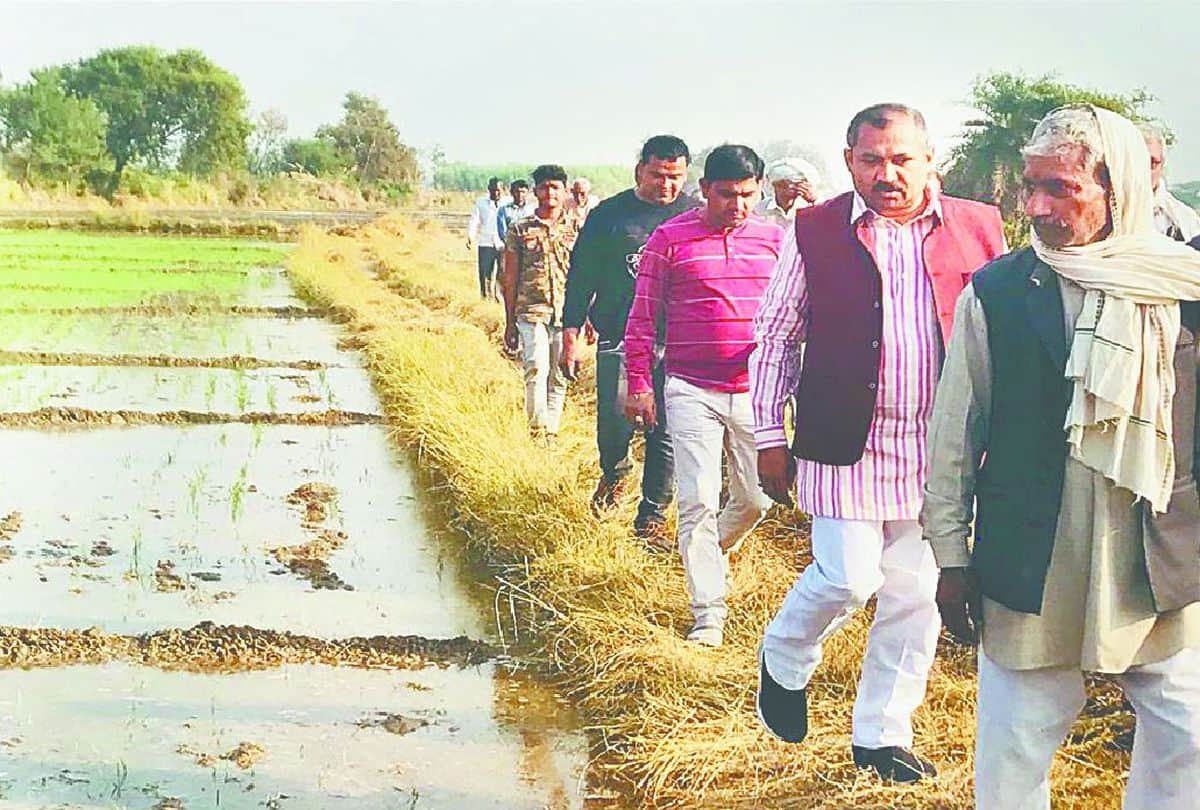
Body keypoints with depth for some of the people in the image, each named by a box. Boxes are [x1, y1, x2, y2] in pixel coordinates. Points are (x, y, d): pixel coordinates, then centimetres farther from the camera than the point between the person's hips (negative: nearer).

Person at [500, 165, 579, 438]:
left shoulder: (576, 229, 8)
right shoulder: (520, 230, 6)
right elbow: (510, 279, 9)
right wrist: (510, 323, 7)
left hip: (566, 313, 2)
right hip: (531, 312, -2)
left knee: (559, 377, 5)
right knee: (537, 370, -17)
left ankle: (551, 432, 16)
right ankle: (537, 431, -12)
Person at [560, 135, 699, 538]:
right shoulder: (609, 215, 6)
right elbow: (581, 277, 8)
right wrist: (570, 335, 3)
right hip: (619, 339, -1)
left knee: (666, 433, 2)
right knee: (614, 422, -6)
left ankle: (653, 512, 16)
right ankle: (614, 473, 28)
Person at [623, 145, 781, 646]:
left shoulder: (773, 240, 6)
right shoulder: (670, 239, -2)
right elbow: (642, 318, 2)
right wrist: (639, 383, -2)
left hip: (754, 391, 3)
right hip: (691, 392, -3)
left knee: (756, 498, 9)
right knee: (698, 502, -6)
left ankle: (713, 552, 41)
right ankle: (708, 615, 1)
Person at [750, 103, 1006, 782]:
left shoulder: (979, 228, 4)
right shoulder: (815, 232, -1)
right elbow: (777, 338, 4)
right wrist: (771, 437, 2)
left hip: (941, 452, 3)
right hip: (844, 443, -2)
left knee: (916, 596, 7)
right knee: (849, 578, -8)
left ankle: (882, 737, 23)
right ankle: (785, 663, 24)